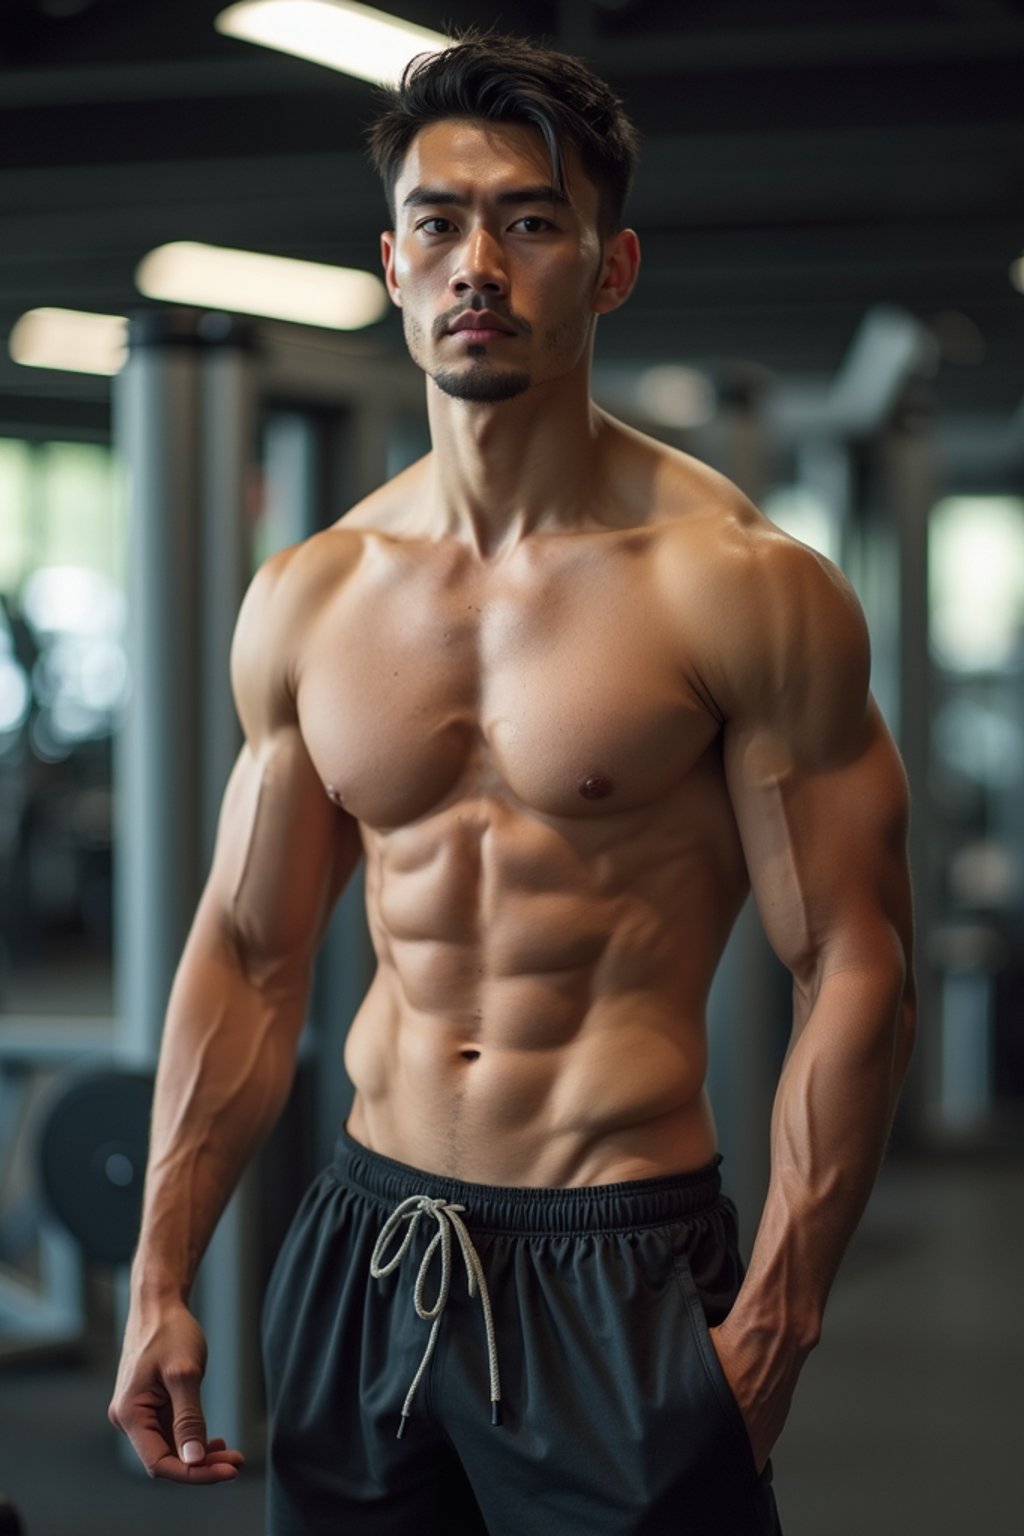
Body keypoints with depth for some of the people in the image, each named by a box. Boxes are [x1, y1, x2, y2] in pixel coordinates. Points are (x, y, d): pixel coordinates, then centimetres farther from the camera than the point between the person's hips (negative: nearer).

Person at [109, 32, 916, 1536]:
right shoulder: (303, 600, 5)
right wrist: (161, 1277, 7)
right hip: (366, 1249, 5)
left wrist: (774, 1323, -14)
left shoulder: (738, 587, -9)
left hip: (626, 1273, -4)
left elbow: (853, 973, -9)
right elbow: (246, 958, 11)